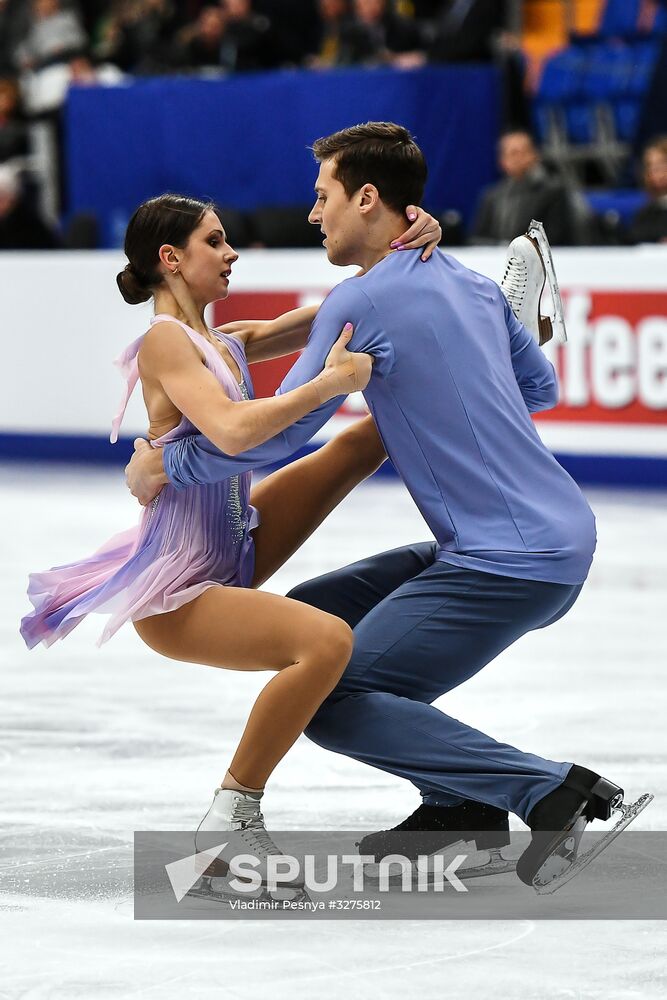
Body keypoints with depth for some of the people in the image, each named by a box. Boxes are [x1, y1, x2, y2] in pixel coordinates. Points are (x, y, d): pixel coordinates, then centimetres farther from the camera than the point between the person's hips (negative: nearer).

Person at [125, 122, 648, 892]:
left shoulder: (362, 303, -12)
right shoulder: (472, 285, 13)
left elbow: (277, 434, -11)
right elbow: (540, 387, 26)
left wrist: (165, 468, 2)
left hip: (513, 566, -9)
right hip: (561, 535, 9)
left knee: (332, 702, -11)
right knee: (313, 615, 16)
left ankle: (551, 789, -15)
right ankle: (463, 804, 14)